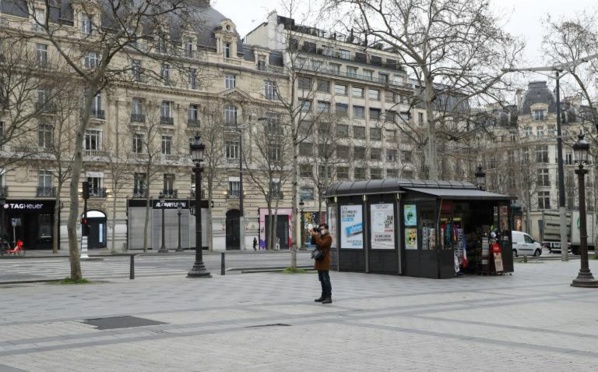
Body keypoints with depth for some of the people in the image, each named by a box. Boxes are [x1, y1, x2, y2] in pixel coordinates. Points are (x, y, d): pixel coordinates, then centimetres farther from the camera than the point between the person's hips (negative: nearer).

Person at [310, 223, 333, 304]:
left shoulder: (328, 237, -9)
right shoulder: (320, 236, 18)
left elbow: (321, 243, -24)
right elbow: (313, 242, 16)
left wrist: (316, 235, -20)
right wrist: (313, 235, 2)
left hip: (324, 261, -9)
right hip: (319, 260, 9)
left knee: (326, 279, -9)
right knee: (321, 279, 12)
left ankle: (329, 297, -9)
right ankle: (324, 296, 19)